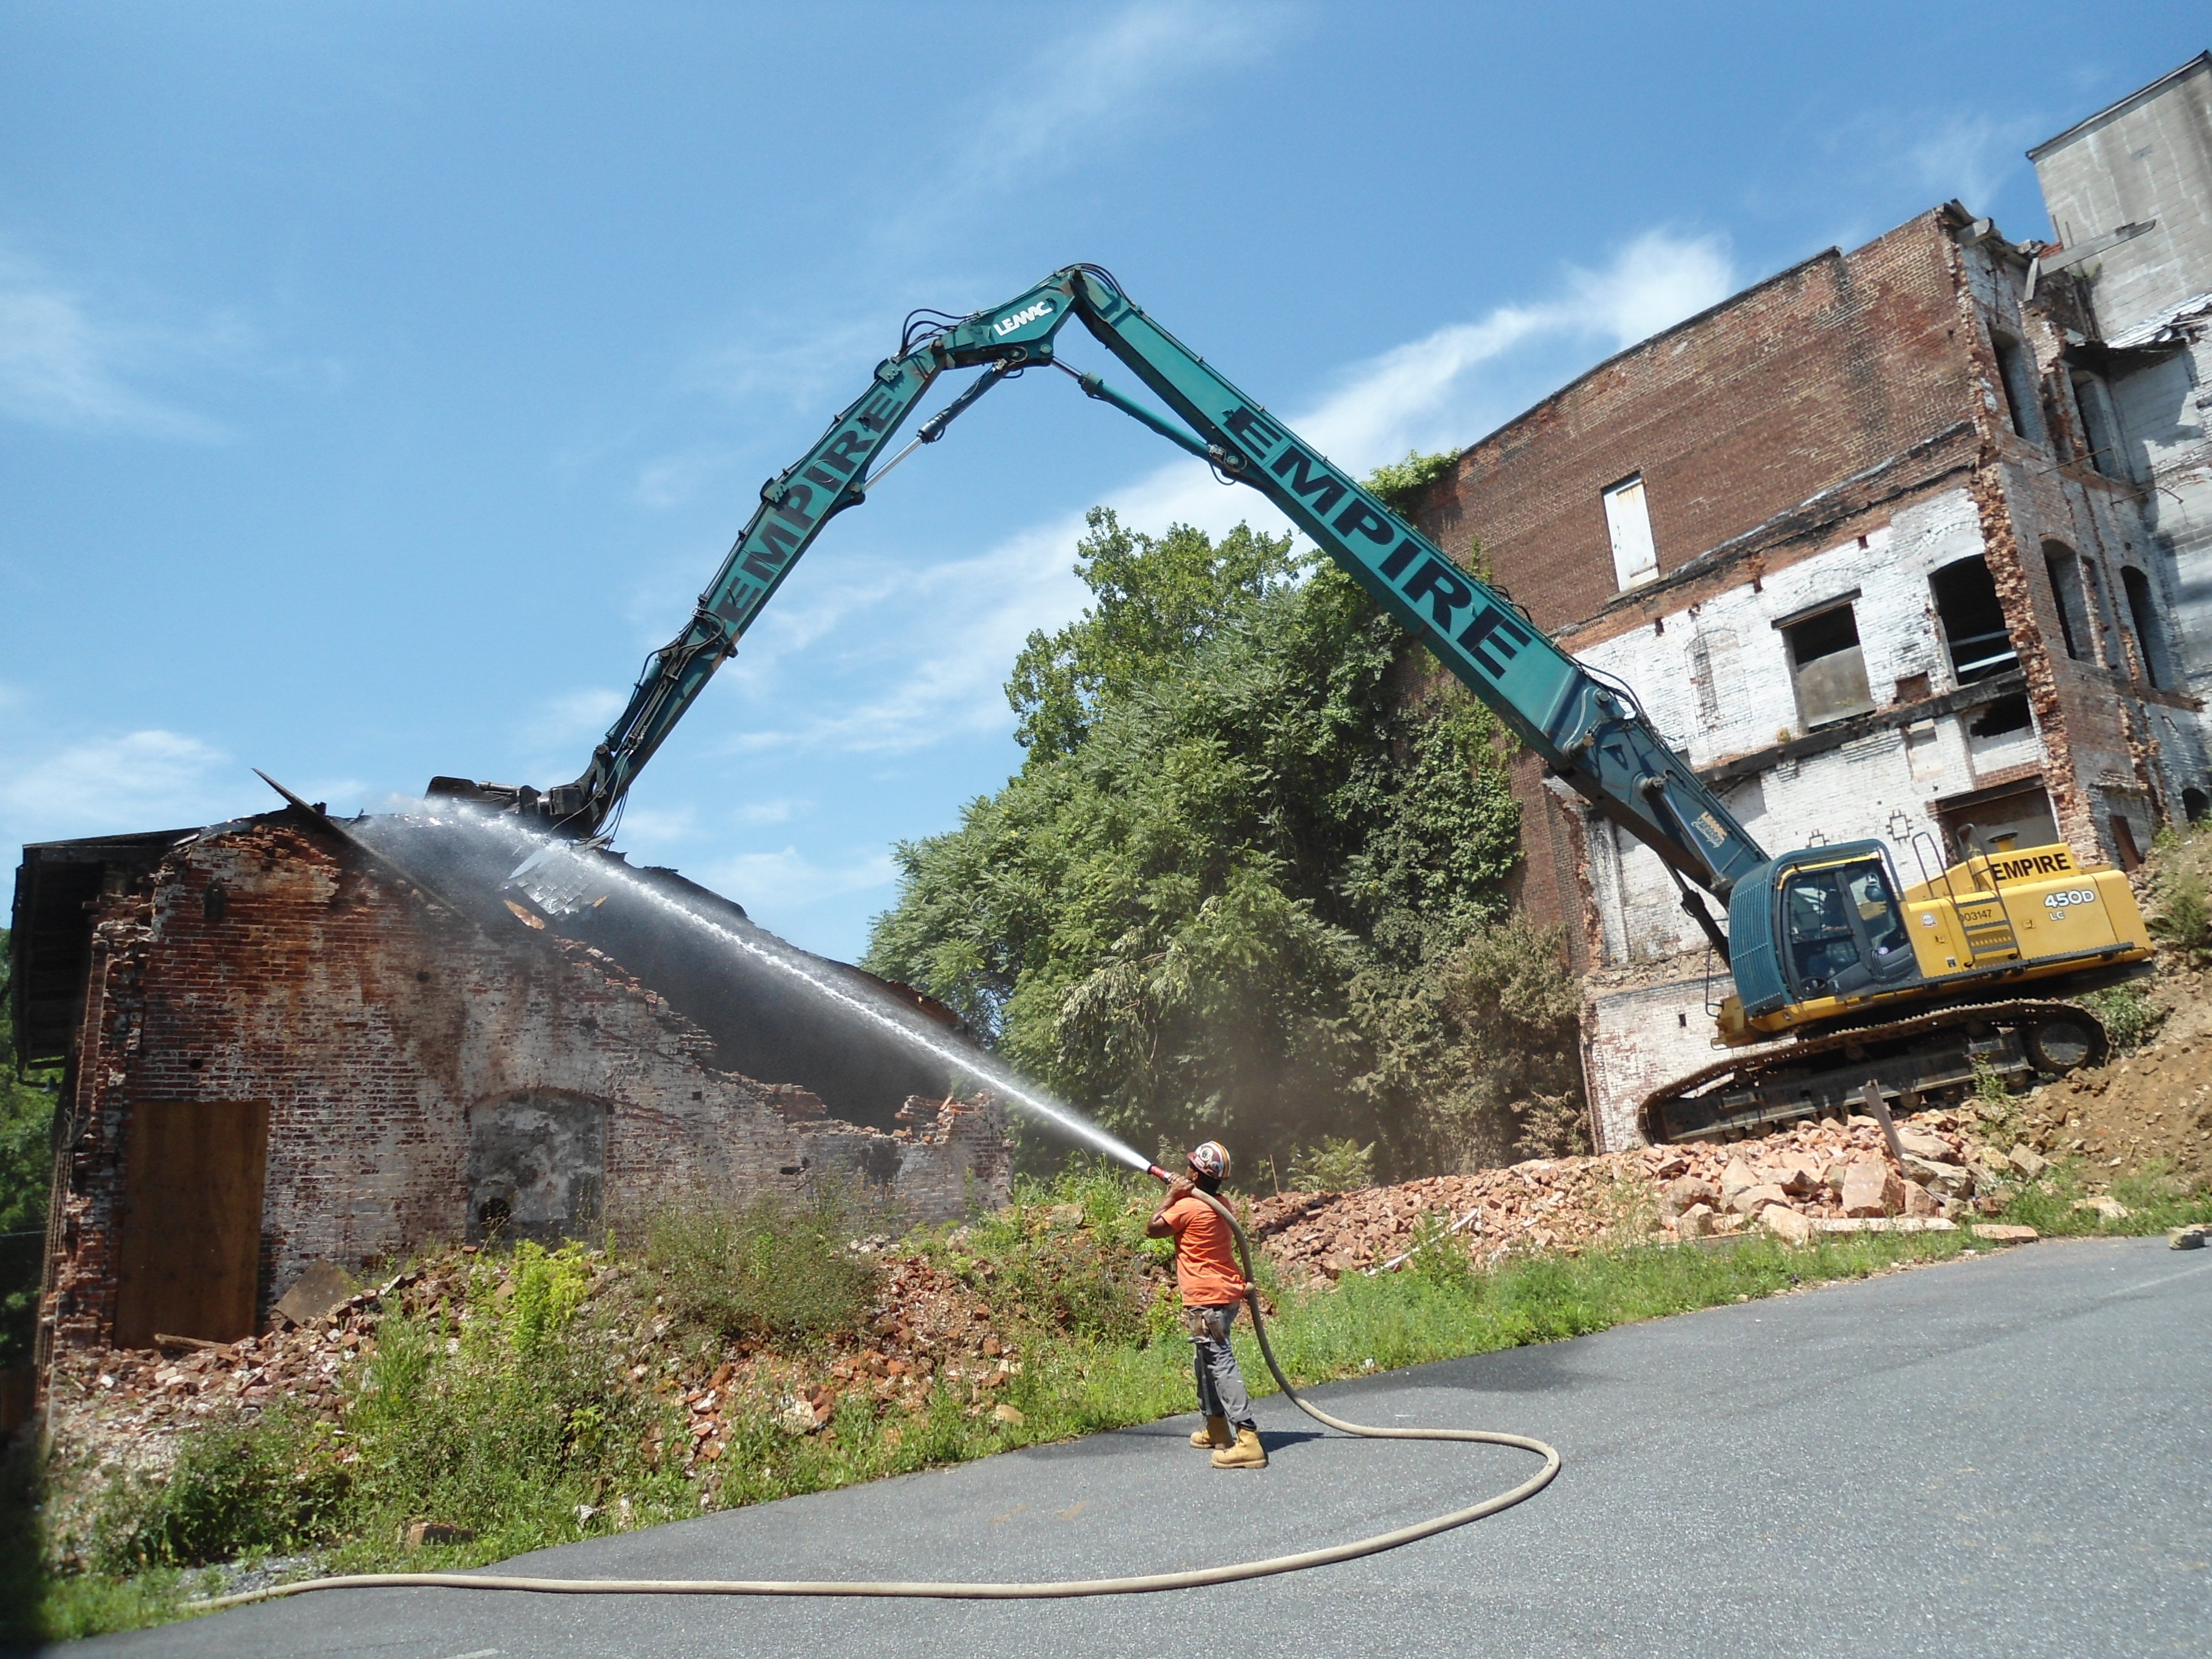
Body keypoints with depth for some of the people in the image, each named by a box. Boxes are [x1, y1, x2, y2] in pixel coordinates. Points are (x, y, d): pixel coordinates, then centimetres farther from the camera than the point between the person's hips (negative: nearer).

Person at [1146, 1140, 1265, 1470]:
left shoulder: (1187, 1206, -15)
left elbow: (1152, 1229, -6)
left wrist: (1171, 1195, -2)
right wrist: (1178, 1194, 19)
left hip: (1206, 1300, -10)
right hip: (1227, 1295, 10)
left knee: (1221, 1365, -14)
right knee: (1205, 1363, 22)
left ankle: (1247, 1439, -20)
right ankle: (1217, 1428, 31)